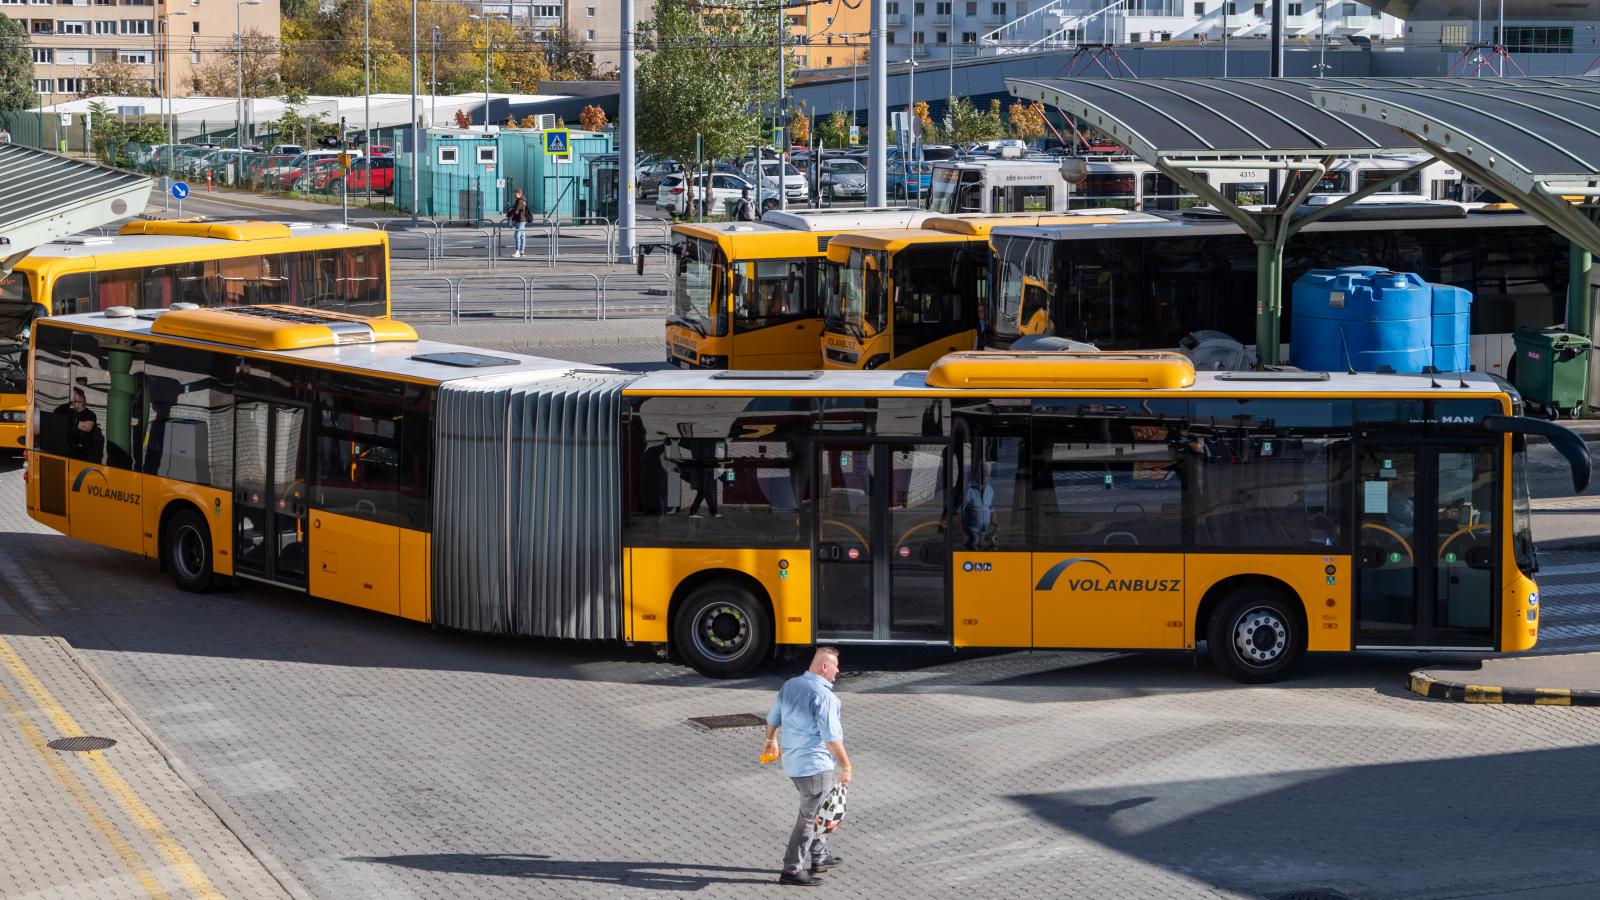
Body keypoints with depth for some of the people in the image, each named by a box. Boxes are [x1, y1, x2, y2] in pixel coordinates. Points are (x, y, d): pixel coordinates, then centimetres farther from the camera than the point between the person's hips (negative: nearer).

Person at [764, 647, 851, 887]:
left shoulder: (789, 685, 3)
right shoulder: (824, 697, -22)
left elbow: (773, 719, 16)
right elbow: (832, 738, -21)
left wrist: (772, 740, 36)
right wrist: (846, 766, -10)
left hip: (792, 761, 9)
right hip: (815, 765, -9)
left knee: (813, 811, 24)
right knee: (809, 818, 1)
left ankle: (819, 857, 36)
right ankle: (792, 870, 5)